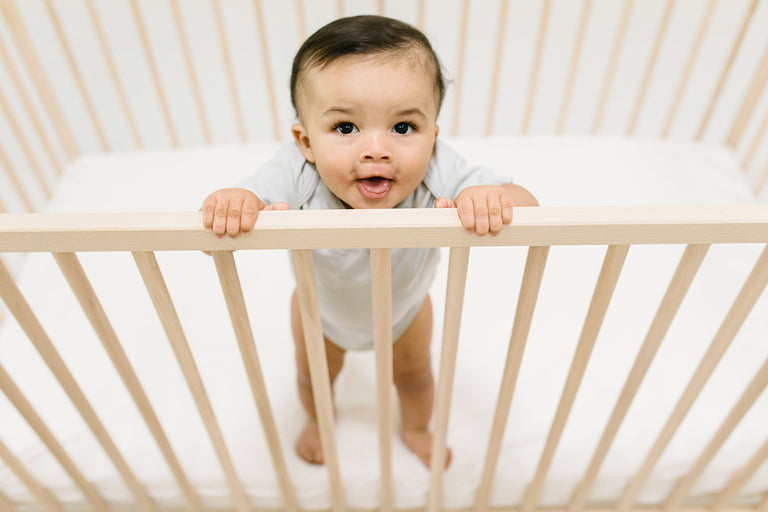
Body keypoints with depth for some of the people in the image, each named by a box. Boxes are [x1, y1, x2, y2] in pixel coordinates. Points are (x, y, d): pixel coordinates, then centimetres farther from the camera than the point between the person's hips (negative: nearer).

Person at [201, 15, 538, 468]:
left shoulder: (437, 178, -42)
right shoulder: (297, 177, -42)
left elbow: (526, 205, -40)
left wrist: (495, 198, -64)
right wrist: (228, 204, -64)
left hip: (405, 305, 0)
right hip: (322, 308, 1)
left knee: (415, 374, 28)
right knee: (314, 375, 29)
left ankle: (417, 429, 65)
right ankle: (318, 419, 68)